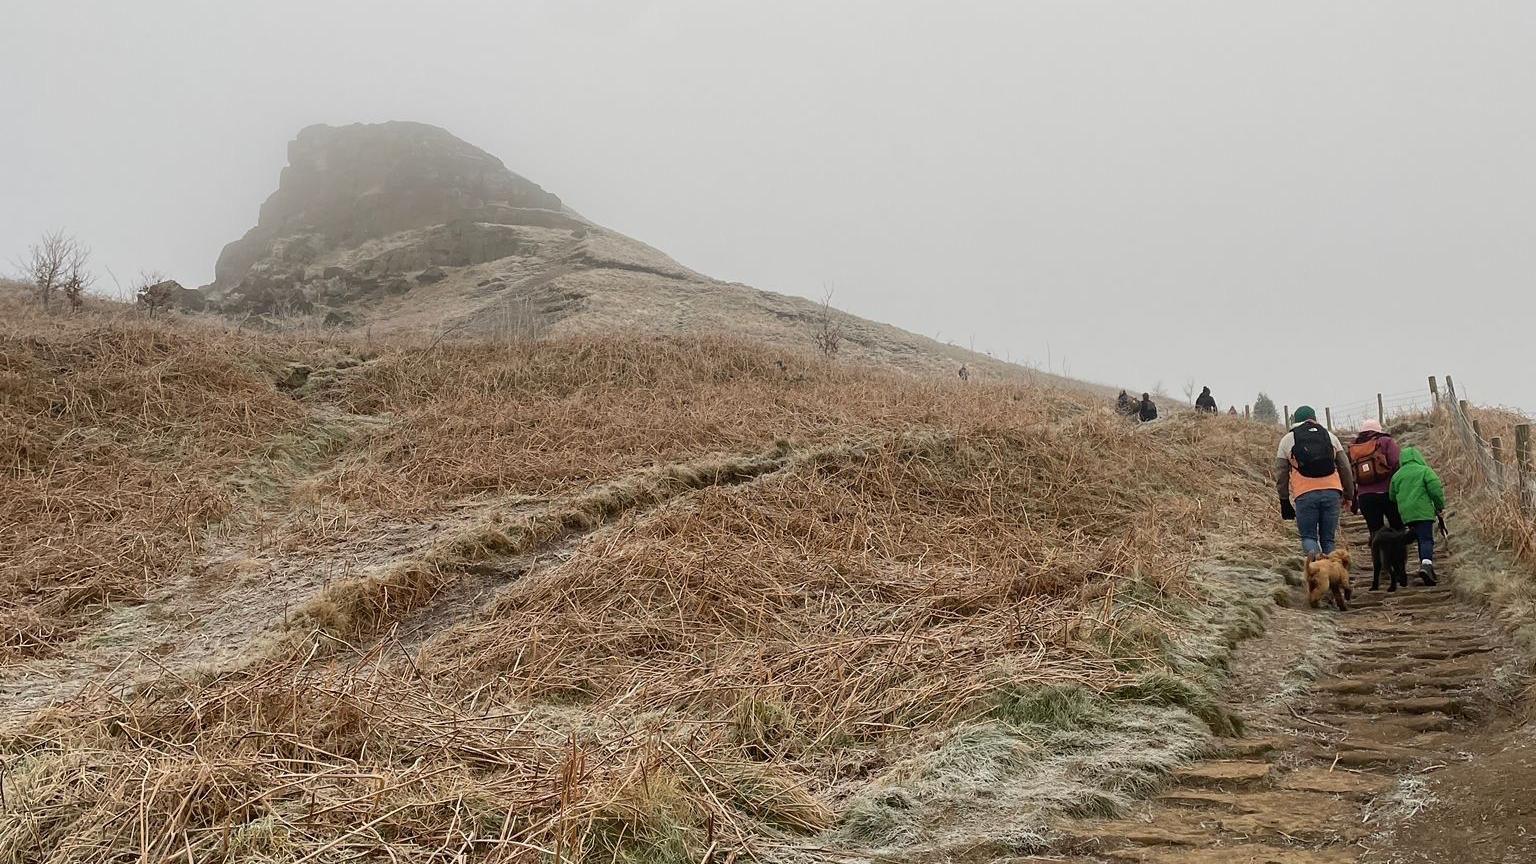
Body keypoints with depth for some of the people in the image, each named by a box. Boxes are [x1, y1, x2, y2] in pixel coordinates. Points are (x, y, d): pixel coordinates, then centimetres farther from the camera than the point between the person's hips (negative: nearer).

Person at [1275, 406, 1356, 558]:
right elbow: (1345, 469, 16)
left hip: (1304, 494, -2)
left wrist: (1284, 500, 16)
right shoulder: (1330, 436, 17)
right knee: (1328, 538, 10)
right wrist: (1349, 494, 24)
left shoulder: (1287, 440, 12)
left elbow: (1281, 475, 10)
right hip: (1332, 491, 2)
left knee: (1308, 535, 5)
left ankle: (1313, 554, -26)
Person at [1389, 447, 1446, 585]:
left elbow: (1392, 496, 20)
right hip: (1423, 511, -5)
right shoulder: (1425, 470, 0)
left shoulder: (1397, 475, 15)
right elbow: (1436, 490, -7)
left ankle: (1427, 567, 14)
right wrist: (1440, 506, 4)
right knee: (1427, 539, -10)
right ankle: (1426, 564, -31)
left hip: (1406, 514, 5)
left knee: (1421, 539, 15)